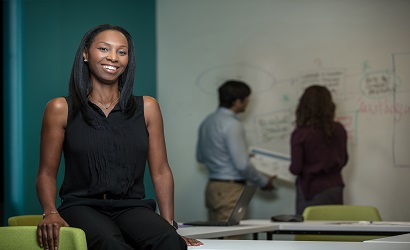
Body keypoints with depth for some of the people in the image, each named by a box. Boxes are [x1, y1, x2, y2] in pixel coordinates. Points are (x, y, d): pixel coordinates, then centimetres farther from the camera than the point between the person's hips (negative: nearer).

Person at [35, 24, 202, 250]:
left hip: (132, 208, 2)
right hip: (82, 206, -2)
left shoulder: (147, 108, 13)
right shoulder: (60, 109, 8)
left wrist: (169, 225, 1)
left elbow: (161, 172, 12)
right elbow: (46, 173, 7)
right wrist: (50, 212, -13)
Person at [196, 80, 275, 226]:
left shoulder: (207, 122, 10)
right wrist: (264, 182, -3)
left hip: (212, 186, 9)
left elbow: (201, 157, 21)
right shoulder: (232, 125, -16)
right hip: (230, 190, -9)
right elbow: (242, 165, -18)